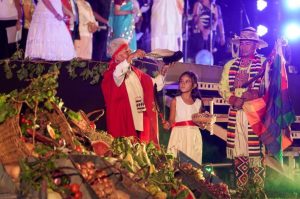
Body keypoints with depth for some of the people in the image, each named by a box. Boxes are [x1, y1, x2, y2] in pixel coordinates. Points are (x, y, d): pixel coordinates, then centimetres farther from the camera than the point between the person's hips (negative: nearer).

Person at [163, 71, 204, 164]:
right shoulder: (175, 101, 2)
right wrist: (168, 124, -20)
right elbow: (172, 120, 0)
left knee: (193, 159, 0)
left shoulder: (198, 102, 9)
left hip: (194, 135, 2)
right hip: (179, 134, -2)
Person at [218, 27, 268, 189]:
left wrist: (255, 95, -18)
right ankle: (240, 190, 10)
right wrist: (233, 99, -6)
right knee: (238, 152, 4)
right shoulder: (230, 65, 16)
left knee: (256, 151, -7)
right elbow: (223, 87, 12)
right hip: (235, 113, 4)